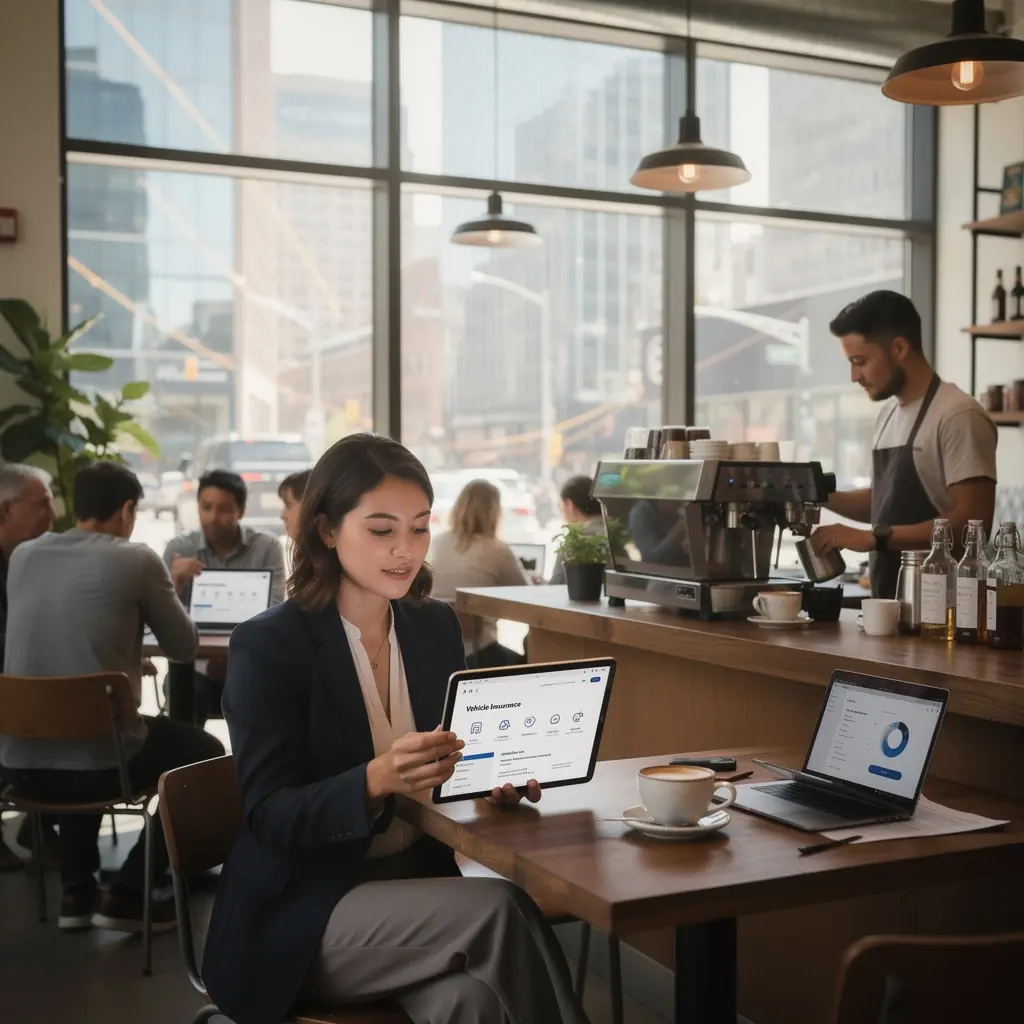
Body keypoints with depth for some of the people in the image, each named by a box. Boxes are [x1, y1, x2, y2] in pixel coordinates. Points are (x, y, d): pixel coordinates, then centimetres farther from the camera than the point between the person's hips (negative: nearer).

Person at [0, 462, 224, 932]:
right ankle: (126, 896, 15)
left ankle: (77, 893, 35)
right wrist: (161, 591, 23)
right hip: (98, 758, -5)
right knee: (206, 751, 21)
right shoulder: (137, 560, -6)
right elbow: (184, 647, 5)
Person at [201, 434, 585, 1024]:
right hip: (302, 912, -4)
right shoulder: (267, 646, -11)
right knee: (499, 909, -27)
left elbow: (456, 751, 11)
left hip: (419, 884, 5)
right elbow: (270, 817, -15)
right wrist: (376, 780, -33)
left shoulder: (437, 627, 6)